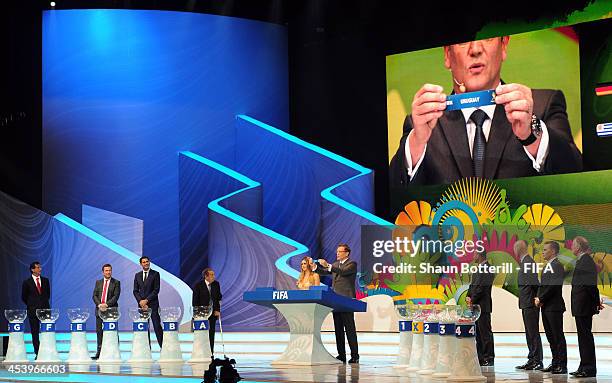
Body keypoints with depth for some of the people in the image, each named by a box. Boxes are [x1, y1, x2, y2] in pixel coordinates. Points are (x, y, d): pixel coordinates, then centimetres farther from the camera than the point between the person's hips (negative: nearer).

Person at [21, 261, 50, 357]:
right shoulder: (27, 283, 0)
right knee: (35, 333, 1)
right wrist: (31, 305, 10)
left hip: (45, 309, 2)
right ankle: (37, 353, 6)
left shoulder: (45, 281, 9)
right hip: (33, 310, -2)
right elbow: (24, 297, 8)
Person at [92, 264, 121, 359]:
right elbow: (94, 295, 8)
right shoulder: (98, 282, 14)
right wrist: (99, 304, -9)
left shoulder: (116, 283, 3)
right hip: (99, 309, 4)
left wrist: (106, 304, -17)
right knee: (99, 331, 3)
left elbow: (116, 296, -6)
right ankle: (99, 351, 6)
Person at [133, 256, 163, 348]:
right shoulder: (137, 275, 13)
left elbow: (156, 290, -5)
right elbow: (135, 291, 11)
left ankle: (162, 346, -6)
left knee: (157, 326, -7)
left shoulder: (155, 274, 1)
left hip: (153, 304, -4)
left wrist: (146, 300, -12)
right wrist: (140, 301, -5)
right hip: (141, 305, 4)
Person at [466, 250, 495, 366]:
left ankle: (489, 358, -3)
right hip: (475, 306, 10)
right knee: (478, 333, 12)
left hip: (483, 306, -10)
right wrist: (468, 296, 3)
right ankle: (480, 358, 18)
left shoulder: (487, 269, -13)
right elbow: (473, 285, 19)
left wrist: (472, 300, -12)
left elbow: (481, 287, -18)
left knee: (485, 332, -6)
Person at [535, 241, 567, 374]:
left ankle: (562, 365, -2)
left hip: (554, 307, -9)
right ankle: (555, 363, 20)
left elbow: (553, 286, -19)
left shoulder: (557, 266, -13)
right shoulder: (546, 267, 16)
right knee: (550, 336, 13)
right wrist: (538, 298, 1)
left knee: (558, 336, -5)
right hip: (545, 307, 9)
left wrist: (541, 299, -13)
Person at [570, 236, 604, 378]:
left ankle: (589, 369, -2)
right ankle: (584, 367, 19)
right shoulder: (582, 260, 15)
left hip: (584, 306, -10)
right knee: (583, 336, 13)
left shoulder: (586, 261, -16)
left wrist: (596, 302, -13)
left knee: (585, 335, -6)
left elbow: (591, 284, -19)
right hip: (581, 307, 10)